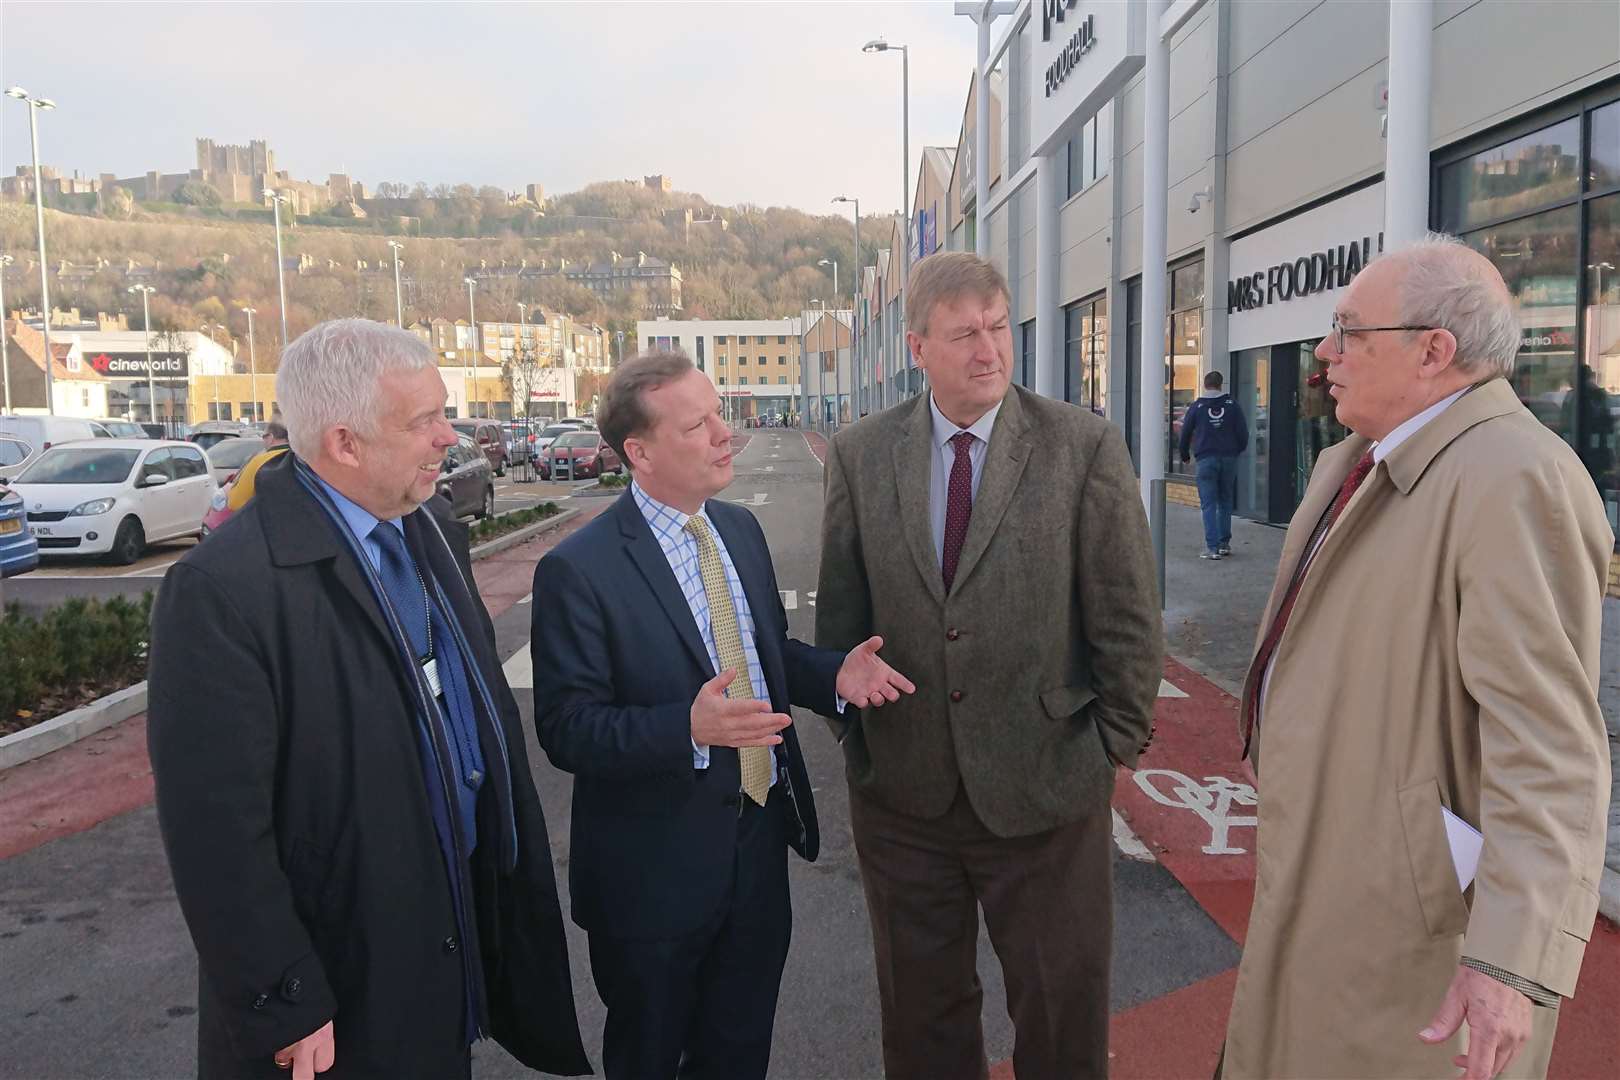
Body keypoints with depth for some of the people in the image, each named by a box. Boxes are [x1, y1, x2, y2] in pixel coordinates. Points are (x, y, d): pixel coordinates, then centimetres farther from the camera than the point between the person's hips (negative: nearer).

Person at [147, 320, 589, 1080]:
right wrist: (285, 1009, -15)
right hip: (341, 981, -6)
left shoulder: (433, 529, 0)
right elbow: (217, 828, -21)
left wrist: (512, 864, 11)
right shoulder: (225, 588, -23)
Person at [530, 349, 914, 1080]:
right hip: (655, 869, -6)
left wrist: (834, 672, -7)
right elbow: (566, 729, -21)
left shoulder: (740, 529, 4)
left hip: (759, 847, 6)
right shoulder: (579, 570, -19)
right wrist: (688, 726, -36)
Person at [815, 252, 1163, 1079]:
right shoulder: (859, 454, -1)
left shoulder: (1085, 446, -8)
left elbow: (1128, 616, -4)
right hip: (900, 788, 2)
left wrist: (1116, 744, -3)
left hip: (1046, 791, -2)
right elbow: (839, 612, 5)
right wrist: (849, 731, 4)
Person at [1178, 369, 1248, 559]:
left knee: (1209, 504, -3)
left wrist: (1185, 456, 21)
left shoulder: (1197, 406, 1)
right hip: (1229, 458, 2)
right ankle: (1224, 543, 15)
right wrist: (1238, 450, 22)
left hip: (1206, 459, -2)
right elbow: (1243, 433, 4)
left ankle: (1212, 547, -11)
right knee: (1226, 502, 14)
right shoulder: (1232, 405, 4)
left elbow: (1185, 433, 6)